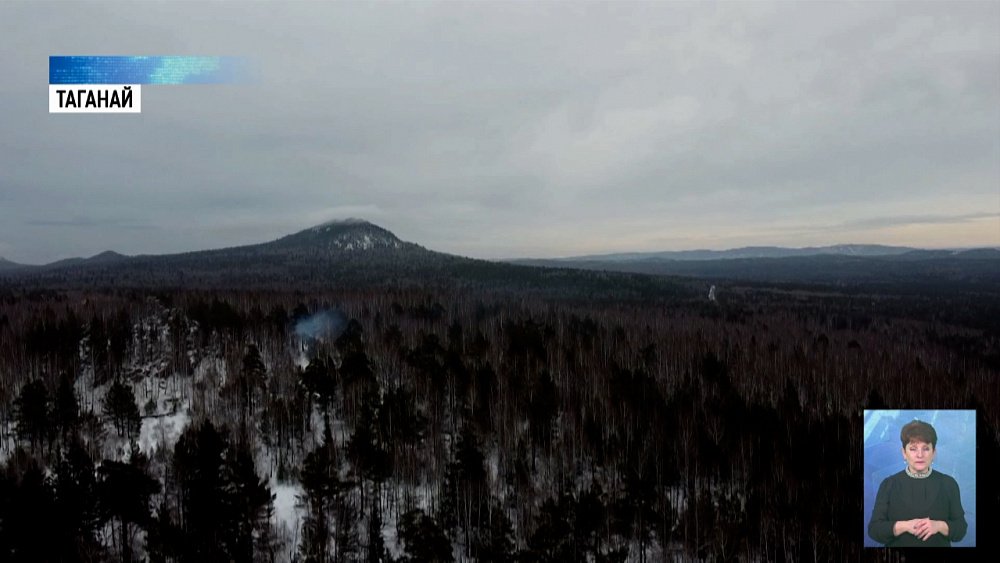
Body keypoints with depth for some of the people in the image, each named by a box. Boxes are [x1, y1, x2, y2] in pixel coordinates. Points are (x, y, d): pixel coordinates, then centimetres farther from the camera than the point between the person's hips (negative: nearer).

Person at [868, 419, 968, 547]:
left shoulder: (948, 483, -1)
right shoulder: (889, 485, -5)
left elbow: (960, 529, -2)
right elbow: (874, 529, -9)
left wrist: (939, 526, -20)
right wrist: (904, 526, -23)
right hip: (898, 544, -1)